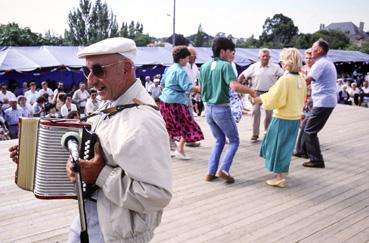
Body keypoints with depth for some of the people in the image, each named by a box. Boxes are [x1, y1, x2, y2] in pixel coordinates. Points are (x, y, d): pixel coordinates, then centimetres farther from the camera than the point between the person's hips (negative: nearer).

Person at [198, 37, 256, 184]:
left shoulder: (204, 67, 6)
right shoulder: (225, 66, -14)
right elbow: (235, 86, -27)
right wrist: (251, 91, -12)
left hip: (208, 108, 7)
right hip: (222, 109, -6)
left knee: (219, 140, 21)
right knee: (234, 140, 12)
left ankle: (211, 172, 16)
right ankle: (224, 169, -1)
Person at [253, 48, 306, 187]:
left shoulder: (284, 79, -20)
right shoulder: (301, 79, 3)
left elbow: (272, 100, -18)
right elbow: (302, 99, 13)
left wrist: (261, 98, -2)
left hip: (282, 118, -7)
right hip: (296, 118, 7)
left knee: (279, 146, 4)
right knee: (287, 145, 21)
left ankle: (280, 178, 11)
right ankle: (281, 171, 36)